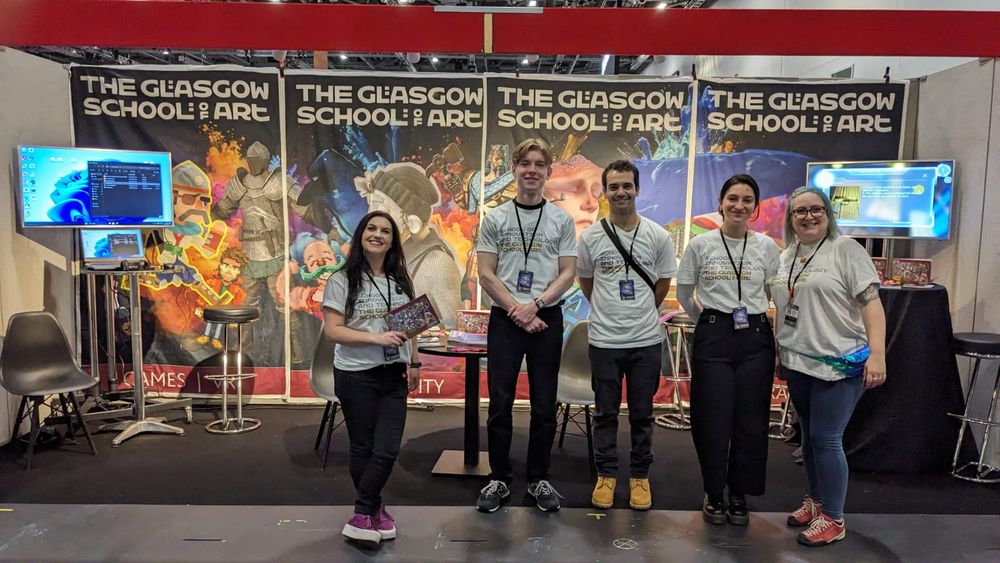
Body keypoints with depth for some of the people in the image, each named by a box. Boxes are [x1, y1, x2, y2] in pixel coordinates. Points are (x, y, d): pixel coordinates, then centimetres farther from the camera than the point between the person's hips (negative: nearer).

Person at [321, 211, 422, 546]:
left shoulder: (401, 281, 10)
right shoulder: (342, 280, -6)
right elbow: (332, 331, -12)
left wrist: (414, 363, 12)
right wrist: (376, 337, -21)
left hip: (393, 377, 4)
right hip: (356, 376, -4)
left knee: (387, 450, -1)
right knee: (363, 448, 8)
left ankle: (363, 516, 14)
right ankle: (372, 512, 26)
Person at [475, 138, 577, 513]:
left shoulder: (561, 220, 6)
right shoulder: (495, 219, 5)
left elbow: (567, 274, 1)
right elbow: (486, 275, -1)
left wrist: (534, 304, -13)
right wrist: (516, 311, -10)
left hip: (547, 319, 1)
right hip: (504, 319, 0)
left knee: (544, 405, 6)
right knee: (500, 404, 3)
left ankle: (539, 479, 20)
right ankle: (499, 479, 16)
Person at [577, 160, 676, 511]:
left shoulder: (657, 236, -2)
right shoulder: (590, 237, -2)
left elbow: (663, 284, 9)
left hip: (646, 340, 0)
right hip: (604, 340, 0)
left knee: (642, 414, 12)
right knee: (606, 413, 10)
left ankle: (640, 477, 26)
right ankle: (606, 475, 24)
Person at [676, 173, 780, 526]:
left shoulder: (767, 247, 3)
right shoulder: (700, 245, -1)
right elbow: (683, 292, 8)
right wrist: (707, 321, 9)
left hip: (755, 338, 2)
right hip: (713, 337, -1)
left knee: (750, 420, 6)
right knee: (714, 420, 2)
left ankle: (739, 495, 25)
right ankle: (713, 494, 22)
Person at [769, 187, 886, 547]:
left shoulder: (846, 249, -7)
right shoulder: (785, 257, 11)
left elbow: (871, 302, -12)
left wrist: (877, 354, -21)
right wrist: (781, 354, 18)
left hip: (839, 363, -6)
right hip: (798, 363, 6)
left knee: (826, 439, -4)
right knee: (809, 436, 15)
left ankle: (833, 519, 11)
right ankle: (815, 501, 30)